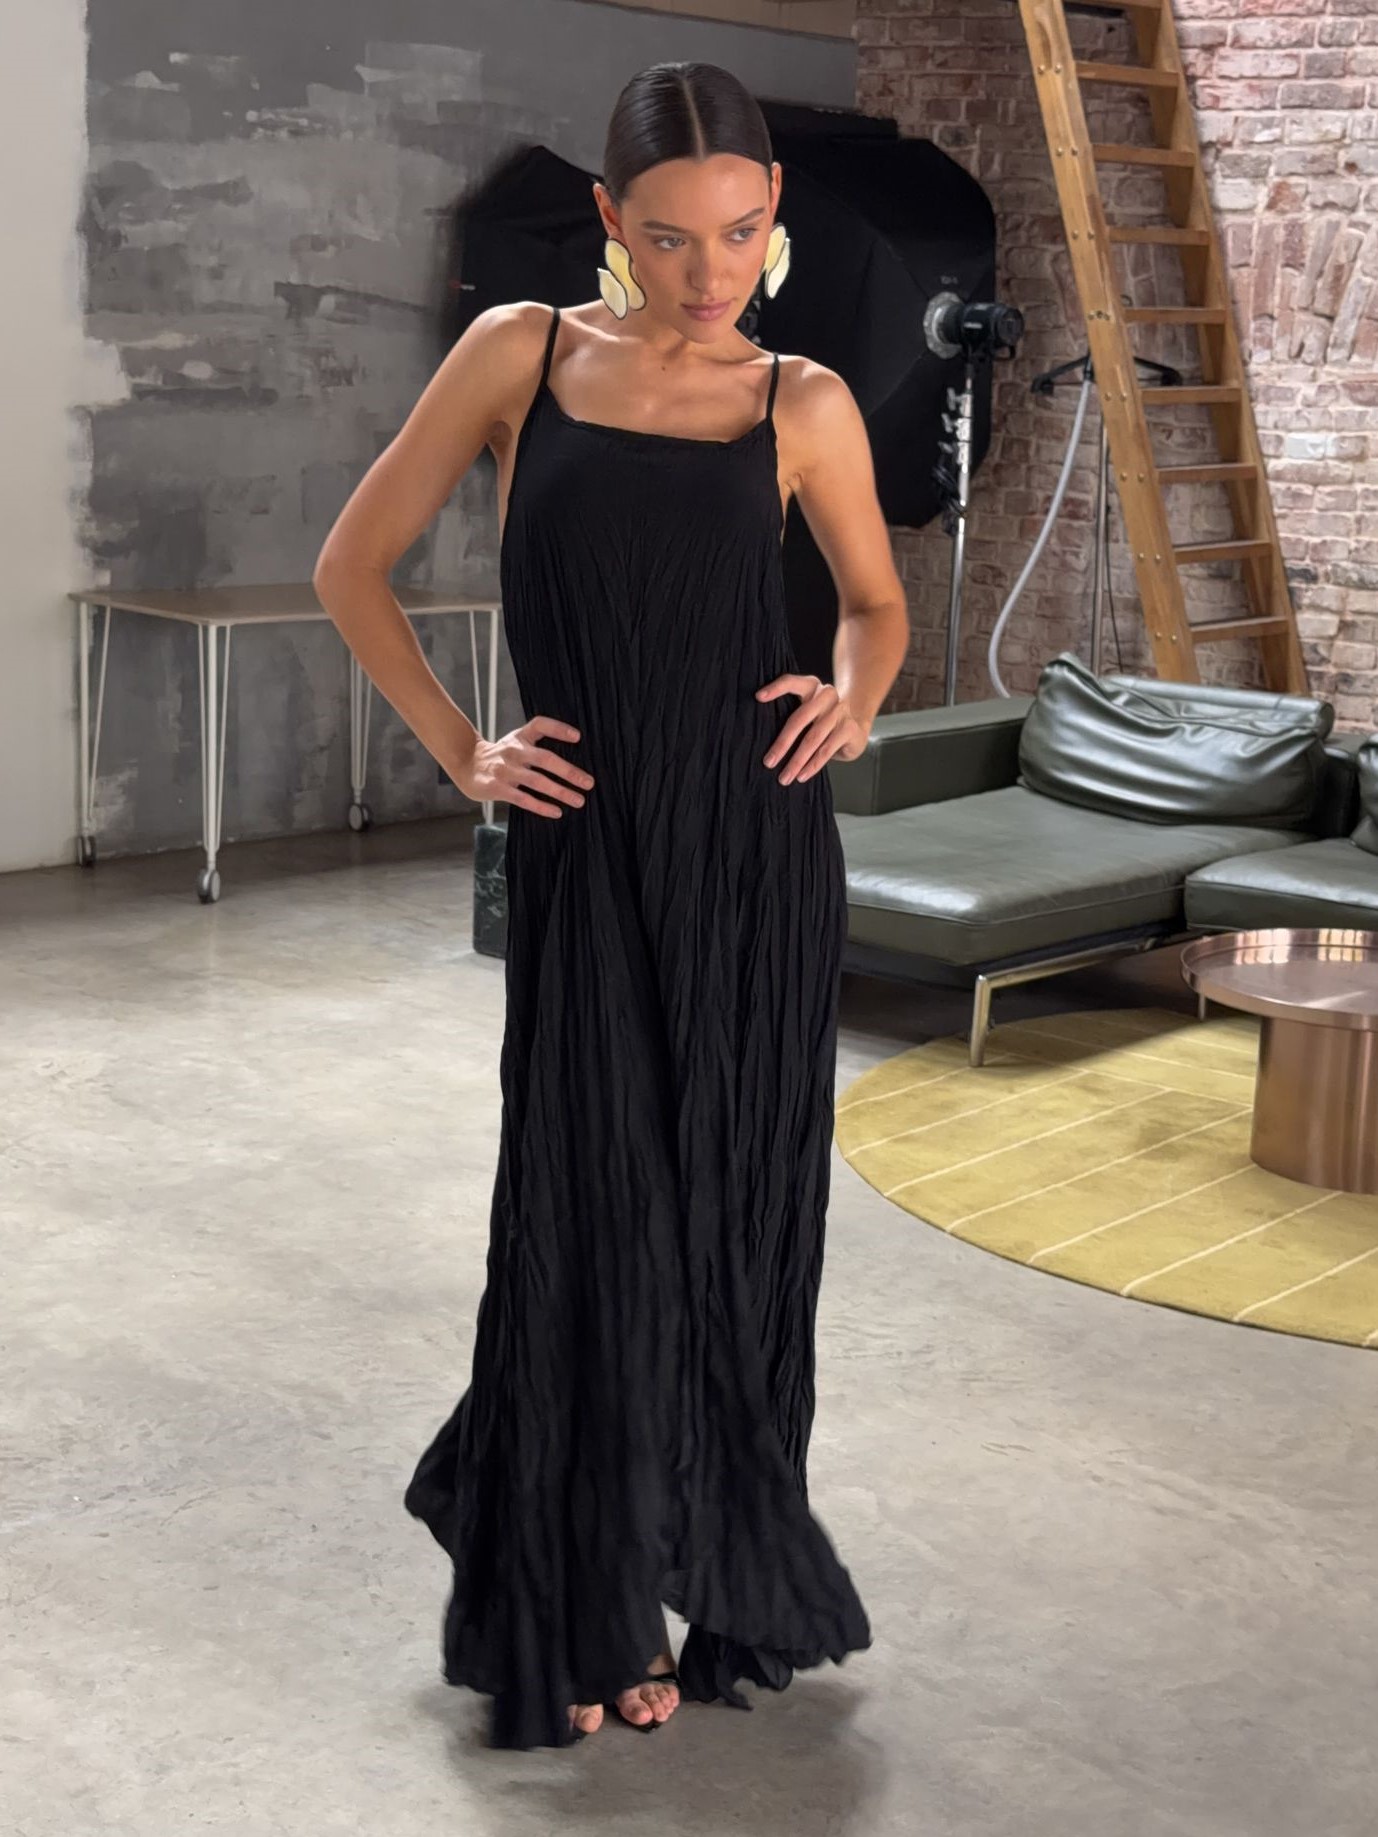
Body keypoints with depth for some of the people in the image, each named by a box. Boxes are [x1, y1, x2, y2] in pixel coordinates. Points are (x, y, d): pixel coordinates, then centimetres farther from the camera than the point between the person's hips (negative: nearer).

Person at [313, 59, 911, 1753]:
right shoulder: (522, 353, 2)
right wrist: (463, 756, 1)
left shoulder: (803, 404, 5)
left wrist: (855, 697, -1)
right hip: (589, 852, -1)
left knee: (735, 1215, 8)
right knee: (595, 1219, 2)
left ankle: (723, 1578, 29)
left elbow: (877, 600, 20)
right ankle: (579, 1617, 21)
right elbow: (352, 568, 8)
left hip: (757, 847, 1)